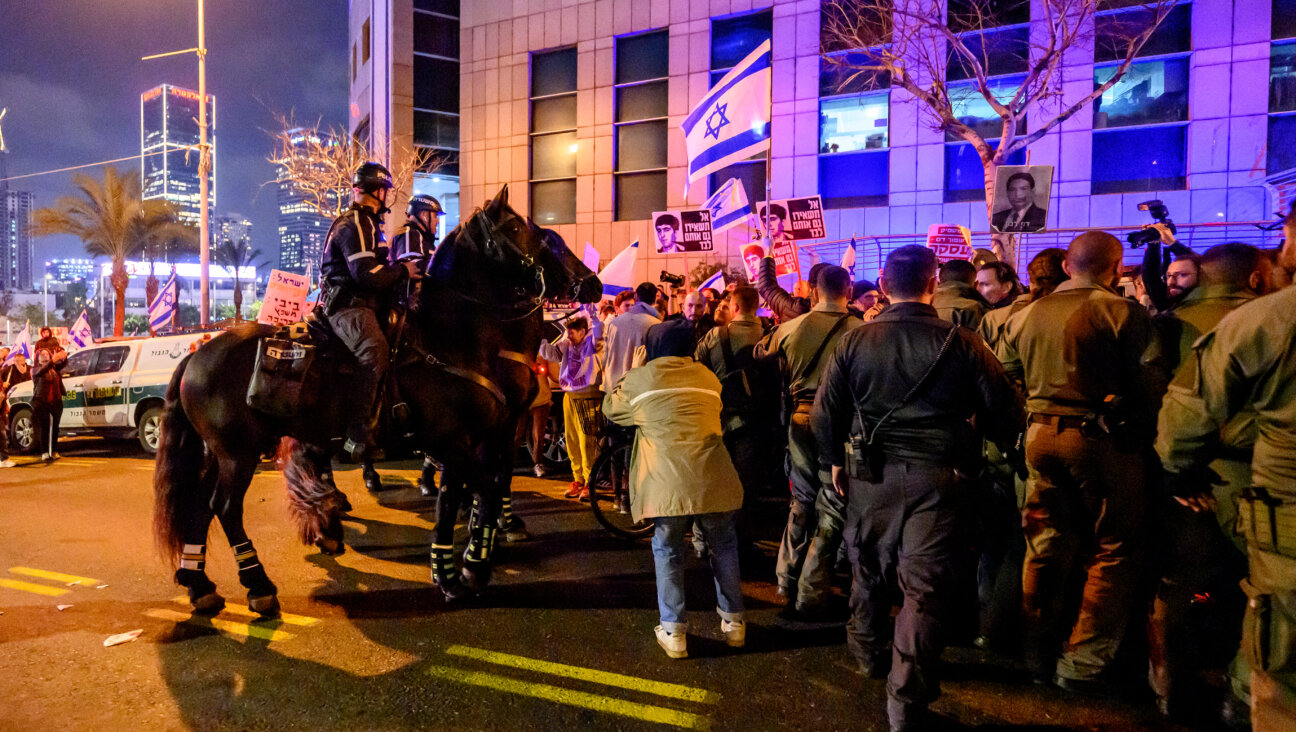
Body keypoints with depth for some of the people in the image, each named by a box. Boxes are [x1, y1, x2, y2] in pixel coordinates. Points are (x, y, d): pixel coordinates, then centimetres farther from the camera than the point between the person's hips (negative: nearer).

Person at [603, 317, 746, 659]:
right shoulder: (707, 377, 13)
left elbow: (610, 408, 20)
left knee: (667, 551, 13)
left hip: (666, 483, -2)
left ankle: (673, 632, 14)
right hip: (712, 479, 3)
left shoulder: (639, 379, 4)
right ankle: (733, 623, 28)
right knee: (723, 546, 19)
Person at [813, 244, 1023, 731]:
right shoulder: (962, 344, -8)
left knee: (868, 570, 22)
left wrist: (834, 462, 13)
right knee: (924, 587, 4)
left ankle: (870, 653, 44)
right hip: (935, 477, -2)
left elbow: (825, 412, -1)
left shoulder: (853, 342, -3)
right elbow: (1003, 411, -4)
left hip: (869, 474, 3)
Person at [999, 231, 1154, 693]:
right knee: (1114, 554, 8)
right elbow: (1148, 387, -10)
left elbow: (1005, 380, 12)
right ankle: (1083, 664, 10)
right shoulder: (1125, 313, -9)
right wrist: (1148, 441, 0)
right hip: (1103, 440, -5)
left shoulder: (1025, 316, 8)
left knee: (1045, 548, 14)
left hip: (1041, 435, 6)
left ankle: (1039, 655, 25)